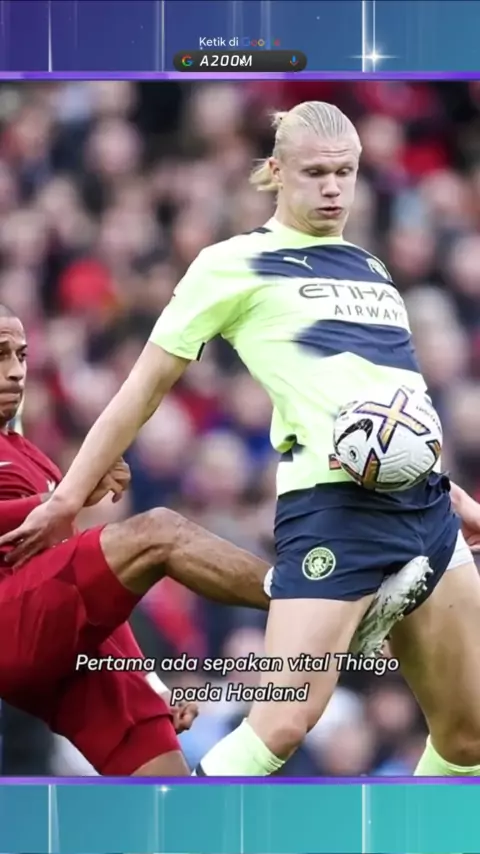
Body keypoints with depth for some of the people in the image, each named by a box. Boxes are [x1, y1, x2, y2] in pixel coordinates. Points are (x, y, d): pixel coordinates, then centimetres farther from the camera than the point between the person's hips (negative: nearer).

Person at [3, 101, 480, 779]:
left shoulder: (371, 269, 21)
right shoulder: (238, 264, 4)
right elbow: (147, 385, 7)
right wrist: (68, 498, 7)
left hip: (424, 500, 7)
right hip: (333, 501, -7)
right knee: (284, 724, -19)